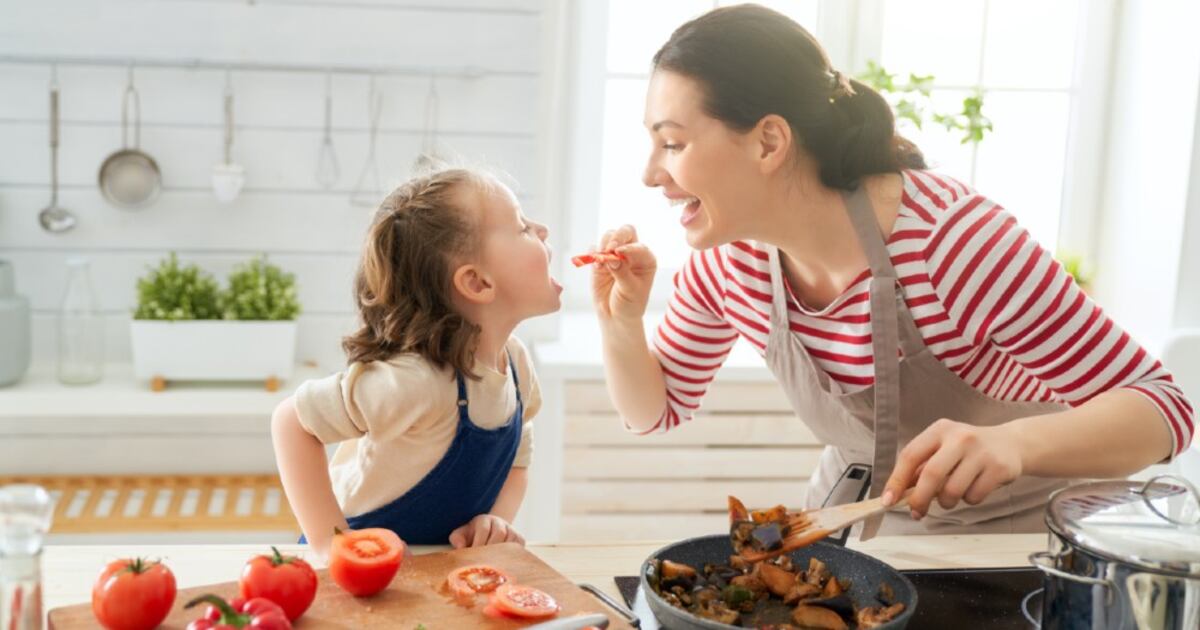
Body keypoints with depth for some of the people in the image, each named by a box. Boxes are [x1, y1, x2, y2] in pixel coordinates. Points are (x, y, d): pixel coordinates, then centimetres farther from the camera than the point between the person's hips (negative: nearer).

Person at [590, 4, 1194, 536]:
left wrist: (1011, 443, -43)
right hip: (856, 510, 3)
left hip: (1007, 525, -3)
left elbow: (1162, 404, -24)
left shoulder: (954, 239, -30)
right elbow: (658, 410, 5)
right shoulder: (728, 258, -12)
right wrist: (621, 325, -16)